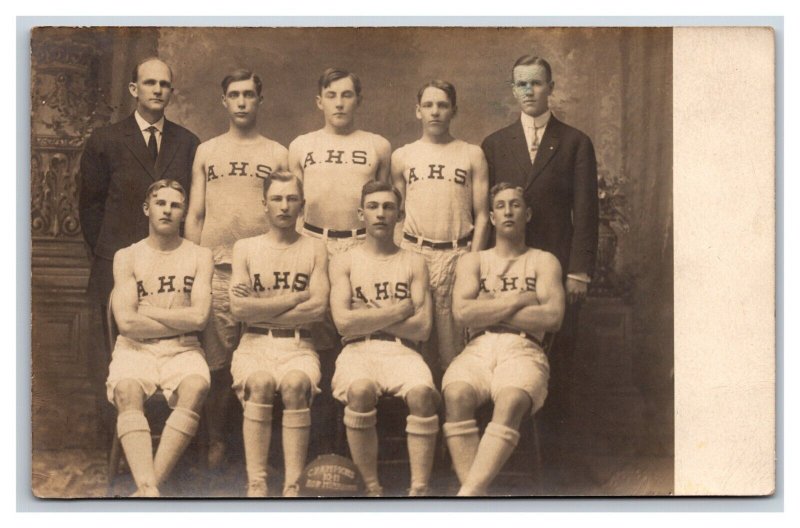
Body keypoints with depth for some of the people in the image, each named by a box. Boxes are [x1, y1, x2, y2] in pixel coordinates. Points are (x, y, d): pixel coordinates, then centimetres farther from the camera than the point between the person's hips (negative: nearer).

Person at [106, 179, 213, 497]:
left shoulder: (199, 256, 10)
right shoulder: (126, 257, 9)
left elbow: (199, 316, -4)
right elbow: (126, 322, -4)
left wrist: (147, 312, -1)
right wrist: (180, 322, -2)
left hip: (183, 351, 0)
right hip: (135, 349, 0)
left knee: (195, 388, -33)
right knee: (127, 392, -33)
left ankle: (149, 487, -36)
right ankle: (148, 489, -45)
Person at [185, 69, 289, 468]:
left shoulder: (277, 155, 10)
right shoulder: (206, 152, 14)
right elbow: (194, 215, 13)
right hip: (215, 270, 1)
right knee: (217, 364, 0)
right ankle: (216, 443, 11)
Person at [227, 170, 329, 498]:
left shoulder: (314, 250, 11)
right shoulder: (245, 248, 12)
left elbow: (319, 308, -4)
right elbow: (238, 308, -2)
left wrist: (260, 309, -4)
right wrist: (295, 298, -3)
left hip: (298, 346, 0)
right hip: (255, 344, 0)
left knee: (295, 384, -33)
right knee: (259, 382, -32)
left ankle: (292, 488, -31)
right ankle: (256, 485, -29)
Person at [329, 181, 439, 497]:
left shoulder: (414, 263, 16)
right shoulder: (344, 262, 14)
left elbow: (422, 327, 3)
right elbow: (344, 321, -3)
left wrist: (367, 317, -1)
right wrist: (399, 310, -1)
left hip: (402, 351, 1)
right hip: (358, 351, -1)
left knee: (422, 392, -33)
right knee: (360, 391, -35)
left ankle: (419, 490, -30)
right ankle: (372, 489, -23)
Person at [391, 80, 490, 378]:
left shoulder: (472, 155, 7)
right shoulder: (402, 157, 10)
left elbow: (481, 215, 5)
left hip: (457, 253, -1)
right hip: (413, 251, 1)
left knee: (453, 336, 1)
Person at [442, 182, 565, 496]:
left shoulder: (543, 261, 19)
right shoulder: (472, 261, 23)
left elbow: (552, 317, 0)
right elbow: (463, 312, 3)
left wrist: (489, 309, 2)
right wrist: (519, 299, 1)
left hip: (523, 350, -1)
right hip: (478, 349, 1)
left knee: (511, 401, -36)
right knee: (455, 395, -34)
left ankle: (468, 493, -46)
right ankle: (477, 495, -40)